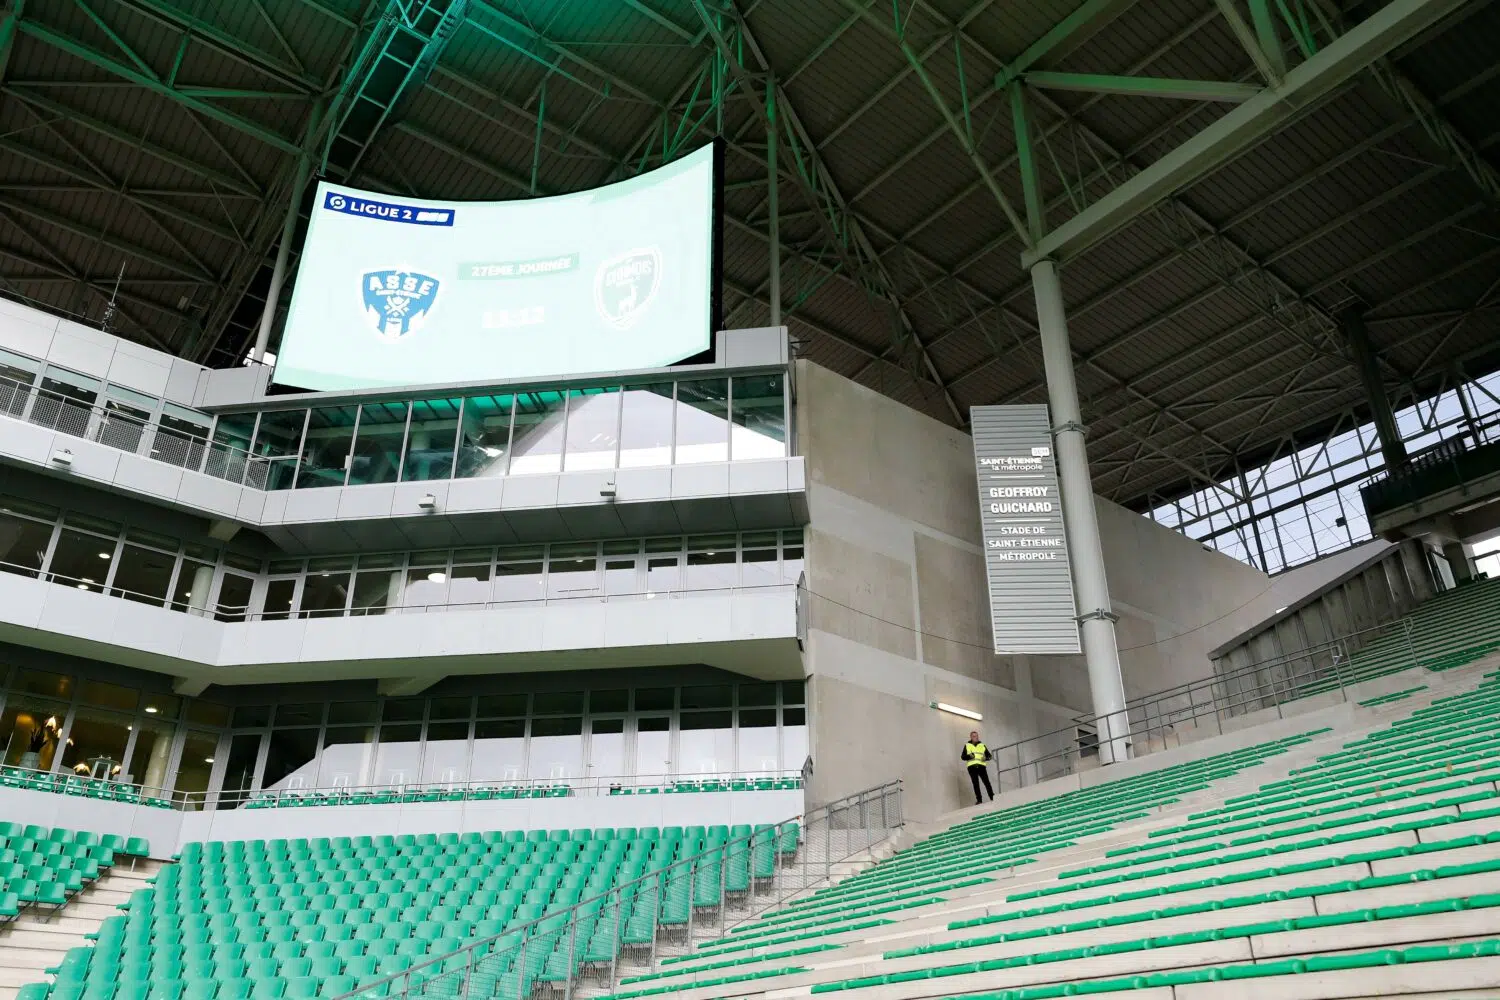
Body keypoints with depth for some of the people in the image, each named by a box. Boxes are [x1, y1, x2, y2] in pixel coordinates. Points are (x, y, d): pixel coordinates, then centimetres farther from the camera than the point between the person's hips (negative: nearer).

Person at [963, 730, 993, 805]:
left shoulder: (982, 745, 18)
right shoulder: (967, 746, 15)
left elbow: (989, 755, 17)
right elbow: (963, 757, 9)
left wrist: (986, 758, -6)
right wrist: (969, 756, -11)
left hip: (981, 766, 0)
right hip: (972, 767, 0)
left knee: (986, 782, -10)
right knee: (975, 784, -4)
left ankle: (992, 798, -10)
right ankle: (979, 800, -4)